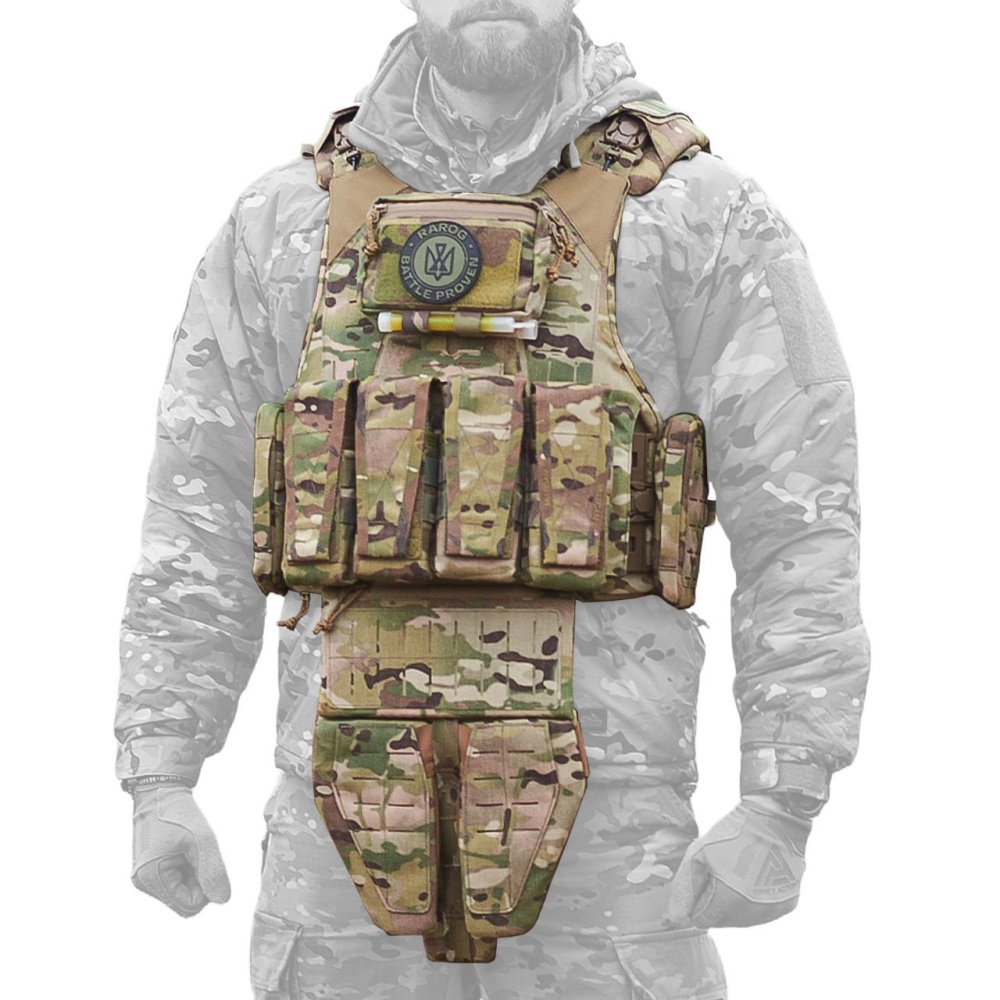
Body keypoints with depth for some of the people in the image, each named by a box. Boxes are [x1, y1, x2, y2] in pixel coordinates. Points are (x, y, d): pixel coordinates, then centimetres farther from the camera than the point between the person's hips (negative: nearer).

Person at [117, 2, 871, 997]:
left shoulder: (705, 215, 0)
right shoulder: (283, 222, 7)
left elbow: (800, 524, -3)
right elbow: (200, 516, 9)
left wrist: (783, 804, -9)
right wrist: (158, 782, 3)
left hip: (603, 817, -2)